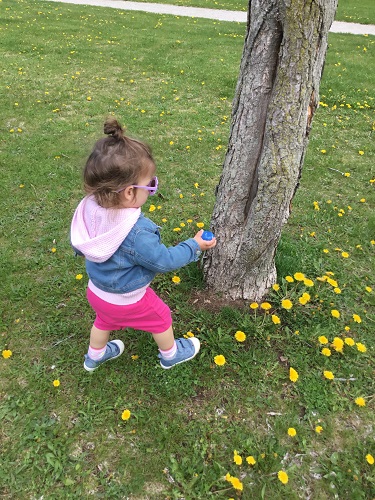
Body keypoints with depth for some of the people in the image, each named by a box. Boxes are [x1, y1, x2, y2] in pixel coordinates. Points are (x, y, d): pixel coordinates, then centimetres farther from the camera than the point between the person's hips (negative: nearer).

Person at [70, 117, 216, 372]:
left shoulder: (89, 208, -22)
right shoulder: (137, 235, -42)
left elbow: (78, 247, -4)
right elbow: (165, 261, -25)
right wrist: (194, 246, -12)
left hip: (96, 291, 6)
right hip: (127, 302, -5)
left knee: (104, 320, 33)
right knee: (161, 317, 22)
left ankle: (94, 356, 60)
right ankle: (171, 355, 49)